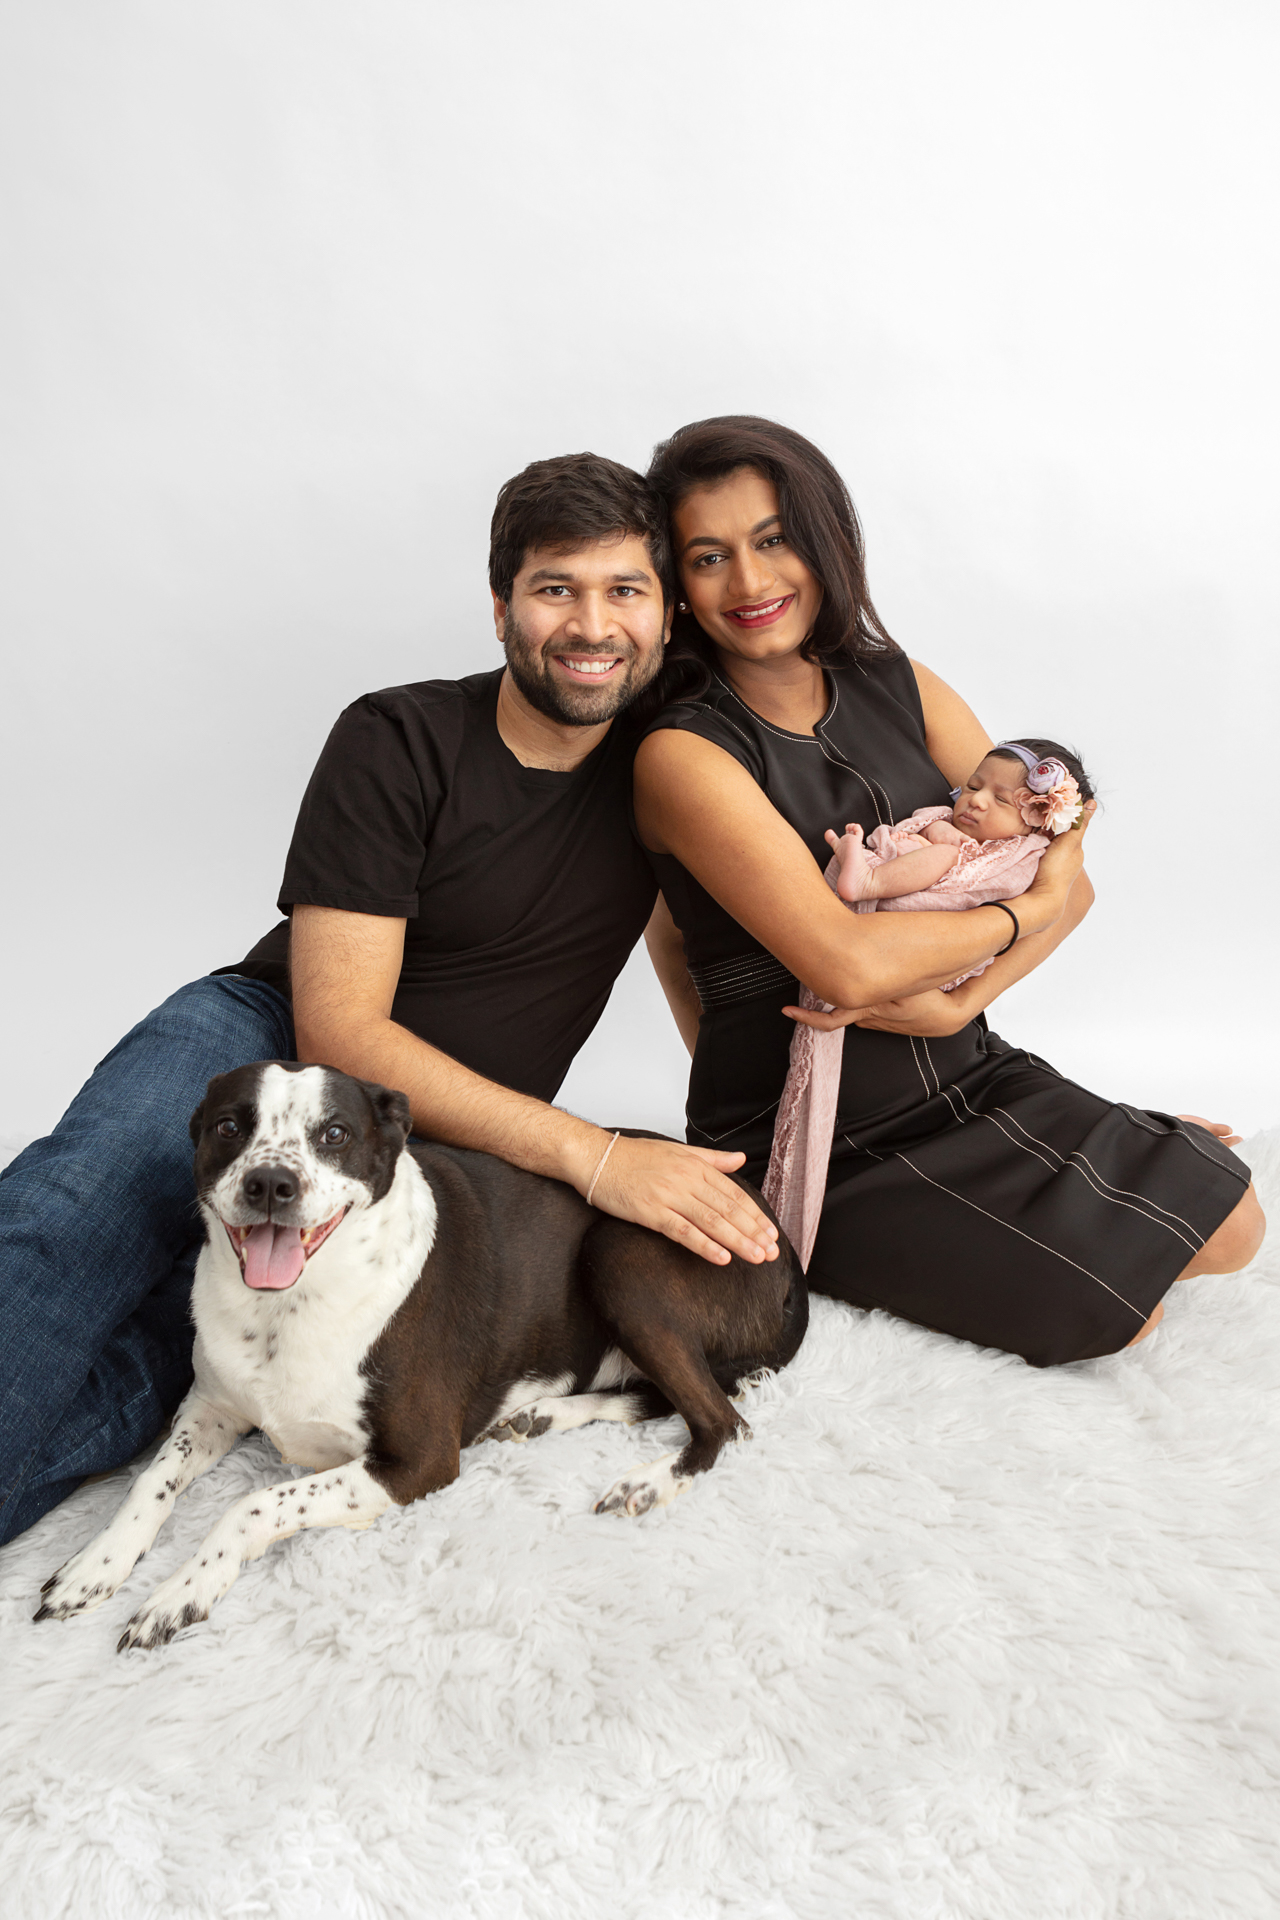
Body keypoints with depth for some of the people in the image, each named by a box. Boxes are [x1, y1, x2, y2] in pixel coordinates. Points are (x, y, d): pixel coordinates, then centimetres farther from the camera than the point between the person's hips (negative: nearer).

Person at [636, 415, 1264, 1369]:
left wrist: (957, 999, -16)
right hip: (810, 1149, -5)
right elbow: (845, 963, -28)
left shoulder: (898, 685, 3)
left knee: (1229, 1225, -5)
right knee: (1116, 1303, -13)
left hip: (968, 1076, 5)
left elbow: (1068, 878, 1)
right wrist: (1027, 908, -12)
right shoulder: (683, 754, -17)